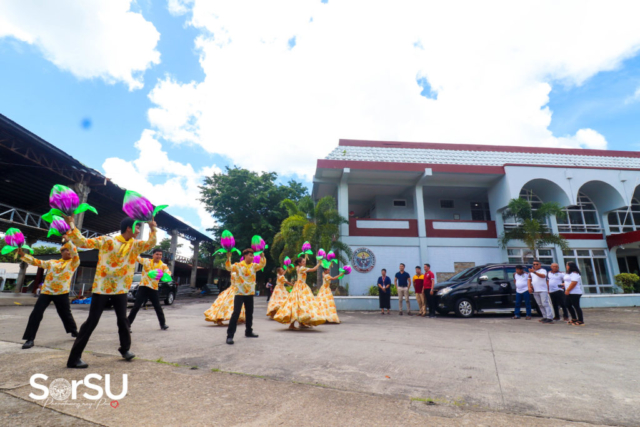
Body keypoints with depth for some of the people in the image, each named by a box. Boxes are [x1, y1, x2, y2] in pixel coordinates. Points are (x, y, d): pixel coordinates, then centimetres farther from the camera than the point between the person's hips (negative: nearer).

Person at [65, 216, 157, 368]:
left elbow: (151, 243, -4)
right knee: (91, 322, -1)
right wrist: (71, 226, -21)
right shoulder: (106, 240, -7)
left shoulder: (135, 245, 5)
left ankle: (125, 349, 28)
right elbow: (83, 242, -9)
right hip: (101, 287, -4)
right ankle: (74, 358, 10)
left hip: (120, 289, 4)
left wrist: (152, 229, -18)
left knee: (123, 320, 10)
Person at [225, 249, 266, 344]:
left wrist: (262, 256, -23)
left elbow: (262, 265, -7)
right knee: (236, 313, -12)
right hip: (240, 293, -5)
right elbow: (229, 268, -19)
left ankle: (248, 332, 32)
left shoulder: (254, 266, 6)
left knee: (249, 313, 16)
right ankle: (230, 335, -7)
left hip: (250, 293, 5)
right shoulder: (238, 265, -6)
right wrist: (228, 258, -33)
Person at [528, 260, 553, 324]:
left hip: (543, 290, -6)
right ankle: (545, 317, 17)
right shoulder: (531, 272, 17)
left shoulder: (543, 270, -3)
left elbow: (543, 276, -25)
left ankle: (549, 318, -10)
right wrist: (529, 287, 4)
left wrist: (534, 272, -39)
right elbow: (529, 280, 19)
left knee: (545, 304, -11)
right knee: (540, 305, 10)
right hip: (535, 291, 6)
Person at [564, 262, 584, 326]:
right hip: (569, 293, 11)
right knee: (568, 305, 14)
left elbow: (574, 282, -21)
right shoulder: (569, 274, 19)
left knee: (576, 306, -7)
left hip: (574, 293, -11)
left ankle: (581, 321, 0)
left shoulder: (574, 273, -13)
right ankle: (574, 319, 24)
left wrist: (567, 290, -19)